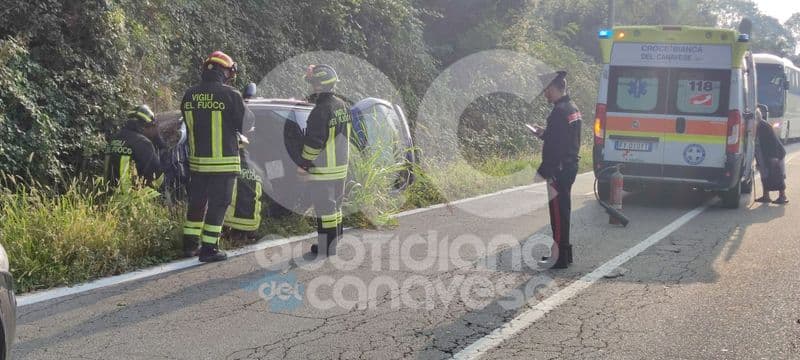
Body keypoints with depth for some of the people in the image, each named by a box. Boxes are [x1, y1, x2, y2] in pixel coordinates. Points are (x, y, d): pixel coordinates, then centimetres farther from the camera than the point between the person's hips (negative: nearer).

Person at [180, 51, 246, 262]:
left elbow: (189, 125, 12)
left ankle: (189, 244, 23)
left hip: (196, 161, 5)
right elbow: (245, 126, -5)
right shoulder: (230, 95, -13)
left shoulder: (189, 96, 3)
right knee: (218, 205, 2)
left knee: (196, 202, 17)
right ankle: (209, 248, 2)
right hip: (224, 162, -5)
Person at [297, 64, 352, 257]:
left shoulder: (321, 110, -20)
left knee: (325, 208, -3)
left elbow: (313, 142, -21)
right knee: (335, 206, 16)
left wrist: (303, 165, -12)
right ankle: (333, 244, 25)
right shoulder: (342, 106, 8)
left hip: (322, 169, -9)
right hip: (341, 167, 9)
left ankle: (326, 249, 2)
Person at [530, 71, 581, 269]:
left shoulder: (560, 111, -19)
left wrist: (544, 172, -20)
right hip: (570, 166, 10)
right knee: (562, 210, 18)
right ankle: (563, 251, 28)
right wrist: (544, 133, 16)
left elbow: (555, 146, -23)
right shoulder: (572, 108, 13)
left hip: (559, 169, -10)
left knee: (558, 212, -5)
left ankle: (560, 257, -1)